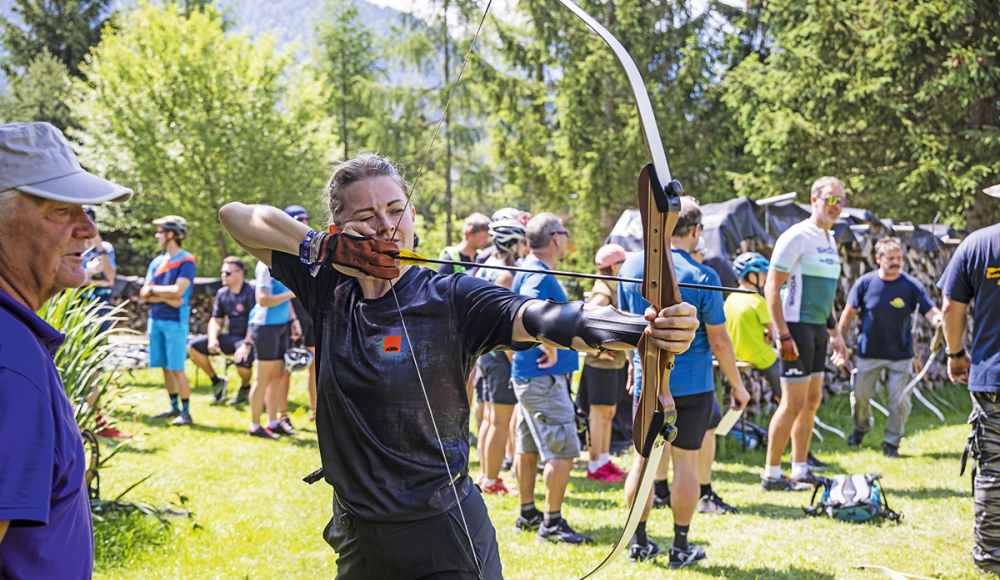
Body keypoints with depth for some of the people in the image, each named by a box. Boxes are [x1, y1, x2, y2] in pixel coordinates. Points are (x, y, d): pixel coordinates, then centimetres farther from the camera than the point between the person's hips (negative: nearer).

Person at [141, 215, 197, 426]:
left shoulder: (187, 261, -7)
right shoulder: (157, 262, 13)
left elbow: (178, 291, -19)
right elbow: (144, 294, 7)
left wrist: (153, 289, -5)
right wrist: (166, 298, -9)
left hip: (175, 320, -7)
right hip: (155, 319, 7)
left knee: (176, 368, -8)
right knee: (165, 367, 10)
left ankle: (186, 411, -3)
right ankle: (174, 407, 19)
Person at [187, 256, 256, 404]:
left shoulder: (251, 292, -14)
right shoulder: (222, 293, 9)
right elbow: (215, 320, 13)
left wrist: (247, 345, -30)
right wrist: (213, 339, -8)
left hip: (248, 338, -7)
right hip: (230, 337, 7)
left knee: (243, 364, -37)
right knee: (193, 346, -7)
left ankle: (245, 387, 2)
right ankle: (216, 381, 8)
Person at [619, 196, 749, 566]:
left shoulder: (631, 266, 0)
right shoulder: (703, 277, -13)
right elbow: (718, 341, -10)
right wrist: (737, 385, 2)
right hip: (691, 383, -4)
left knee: (644, 459, 11)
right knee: (685, 463, 5)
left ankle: (639, 542, 16)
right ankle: (680, 547, 11)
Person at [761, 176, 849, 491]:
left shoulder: (830, 240, 16)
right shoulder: (797, 237, -12)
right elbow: (771, 288, -16)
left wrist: (835, 334, 21)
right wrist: (784, 335, -21)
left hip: (818, 328, 9)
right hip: (797, 325, -9)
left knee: (812, 400, 12)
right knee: (794, 402, -9)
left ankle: (800, 471, 21)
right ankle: (771, 475, -2)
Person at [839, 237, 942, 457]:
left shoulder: (912, 285, -8)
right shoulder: (864, 283, -6)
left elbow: (931, 312, -13)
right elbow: (849, 313, 4)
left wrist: (939, 319, -36)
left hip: (900, 354, -1)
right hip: (869, 352, 1)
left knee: (900, 401, -3)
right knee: (860, 395, 8)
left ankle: (891, 443, 18)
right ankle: (861, 426, 41)